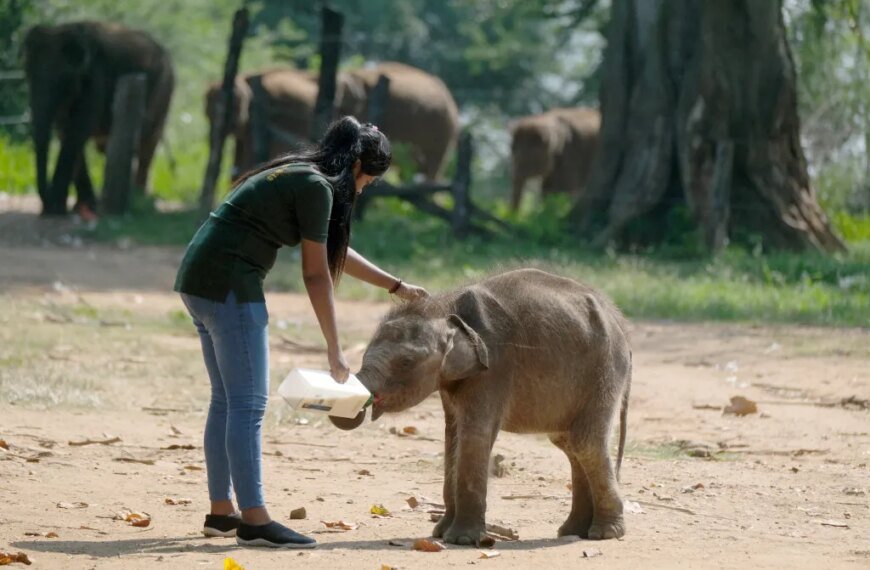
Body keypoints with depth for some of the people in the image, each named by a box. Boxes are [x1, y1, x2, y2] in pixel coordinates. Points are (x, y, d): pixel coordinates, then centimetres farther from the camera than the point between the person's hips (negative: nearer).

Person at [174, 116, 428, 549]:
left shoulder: (295, 176, 20)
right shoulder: (316, 187, -9)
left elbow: (335, 252, 30)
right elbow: (316, 274, -8)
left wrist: (396, 287, 35)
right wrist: (334, 350, -3)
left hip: (198, 278, 10)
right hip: (228, 283, -10)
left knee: (227, 400, 15)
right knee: (248, 403, -8)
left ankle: (221, 512, 20)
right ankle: (254, 521, -9)